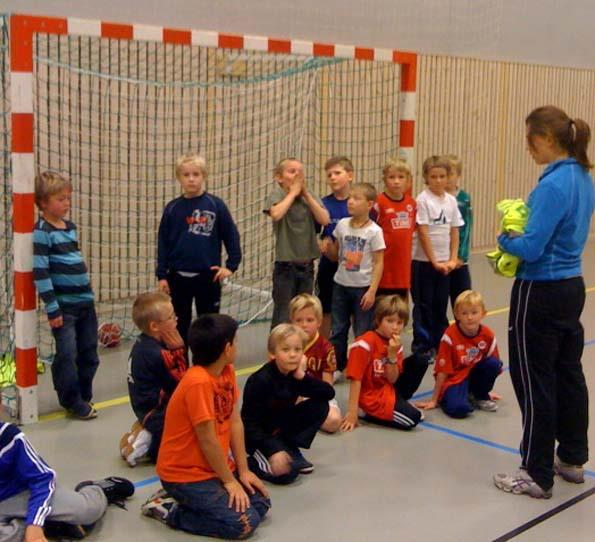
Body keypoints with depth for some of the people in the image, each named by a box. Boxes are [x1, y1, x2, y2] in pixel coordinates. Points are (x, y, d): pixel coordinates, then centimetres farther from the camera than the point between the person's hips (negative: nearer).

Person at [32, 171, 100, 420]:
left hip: (85, 301, 7)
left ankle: (83, 397, 27)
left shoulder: (70, 227, 11)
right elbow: (40, 272, -15)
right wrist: (52, 308, -16)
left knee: (89, 354, 12)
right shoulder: (41, 232, -11)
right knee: (67, 355, -4)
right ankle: (73, 402, 10)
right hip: (64, 305, -7)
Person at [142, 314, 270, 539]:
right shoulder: (199, 382, -28)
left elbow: (235, 422, 2)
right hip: (184, 473, -9)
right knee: (245, 522, -16)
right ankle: (169, 509, -2)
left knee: (261, 503, 4)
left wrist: (243, 470, 1)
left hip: (215, 466, 9)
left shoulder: (227, 371, 0)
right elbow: (208, 441, -22)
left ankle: (187, 499, 13)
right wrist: (229, 481, -12)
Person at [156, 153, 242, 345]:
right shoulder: (172, 208, 0)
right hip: (178, 277, 2)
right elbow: (163, 243, 4)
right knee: (180, 325, 11)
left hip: (208, 276, -2)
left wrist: (231, 265, -3)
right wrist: (162, 275, 1)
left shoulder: (215, 205, -5)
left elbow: (231, 236, 0)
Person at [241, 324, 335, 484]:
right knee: (288, 471, -29)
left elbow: (329, 393, -14)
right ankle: (252, 461, -3)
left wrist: (302, 377, -25)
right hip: (258, 436, -7)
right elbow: (251, 424, -22)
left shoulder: (295, 375, -6)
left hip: (281, 429, 7)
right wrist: (273, 451, -30)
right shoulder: (260, 381, -24)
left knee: (321, 406, -8)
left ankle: (291, 450, -2)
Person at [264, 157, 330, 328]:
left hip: (307, 265, 4)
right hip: (285, 265, -4)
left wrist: (306, 194, -9)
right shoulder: (277, 195, -5)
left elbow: (324, 220, -8)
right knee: (282, 317, -2)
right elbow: (276, 214, -27)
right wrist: (293, 192, -15)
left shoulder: (310, 196, 7)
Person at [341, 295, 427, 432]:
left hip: (389, 389, 8)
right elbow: (355, 379, -21)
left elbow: (392, 380, -2)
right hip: (372, 397, -8)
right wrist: (352, 413, -24)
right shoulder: (366, 343, -20)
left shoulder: (395, 344, 1)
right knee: (413, 417, -22)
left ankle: (399, 403, 8)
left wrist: (392, 355, -18)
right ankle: (372, 415, -3)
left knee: (420, 361, 3)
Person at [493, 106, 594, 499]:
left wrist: (504, 239, -4)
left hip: (541, 293, -9)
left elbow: (531, 248, -23)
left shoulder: (553, 185, -22)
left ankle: (537, 475, 12)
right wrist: (520, 233, 5)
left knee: (536, 382, 1)